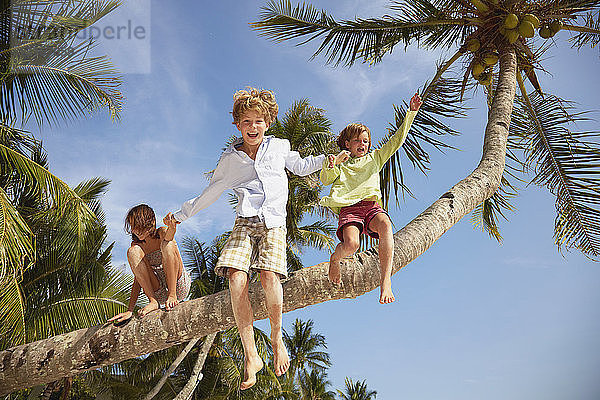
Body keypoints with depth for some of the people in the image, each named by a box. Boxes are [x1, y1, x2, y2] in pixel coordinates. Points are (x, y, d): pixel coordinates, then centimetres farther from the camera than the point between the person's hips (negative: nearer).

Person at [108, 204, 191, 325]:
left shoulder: (162, 233, -5)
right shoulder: (137, 245, 6)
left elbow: (169, 234, -33)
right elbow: (138, 279, 2)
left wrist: (171, 227, -58)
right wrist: (130, 310, -6)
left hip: (179, 287, -4)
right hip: (159, 294, 4)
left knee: (167, 243, -24)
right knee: (133, 251, -14)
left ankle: (173, 296, -25)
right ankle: (153, 301, -20)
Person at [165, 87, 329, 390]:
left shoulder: (279, 147, 16)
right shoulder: (230, 158, 15)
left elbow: (301, 167, 33)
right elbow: (211, 192, 25)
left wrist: (326, 159, 18)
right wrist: (181, 215, 27)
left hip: (274, 222, -1)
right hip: (244, 222, 1)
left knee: (269, 275, -27)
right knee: (236, 277, -25)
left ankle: (277, 339, -2)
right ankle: (251, 356, -16)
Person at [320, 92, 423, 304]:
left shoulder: (374, 158, 29)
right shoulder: (340, 164, 26)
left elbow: (397, 140, 23)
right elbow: (325, 180, 11)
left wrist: (411, 113, 15)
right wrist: (330, 165, -10)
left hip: (372, 205, 2)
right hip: (348, 208, -1)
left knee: (385, 225, -36)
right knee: (351, 244, -31)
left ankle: (386, 280, -38)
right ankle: (334, 259, 6)